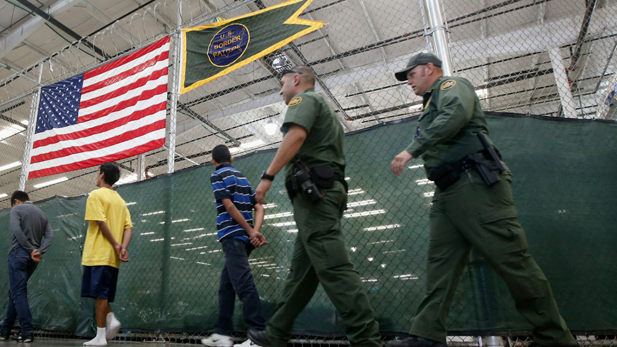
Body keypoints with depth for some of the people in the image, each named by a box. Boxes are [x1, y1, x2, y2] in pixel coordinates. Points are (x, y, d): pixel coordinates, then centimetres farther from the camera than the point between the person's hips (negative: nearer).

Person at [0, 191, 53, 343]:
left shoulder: (16, 210, 1)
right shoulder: (42, 213, 18)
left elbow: (17, 231, -15)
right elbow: (50, 236, 4)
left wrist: (31, 250, -12)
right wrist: (39, 251, -8)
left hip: (19, 253, -6)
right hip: (33, 257, 6)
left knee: (19, 293, -5)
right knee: (15, 292, 18)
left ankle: (27, 332, -9)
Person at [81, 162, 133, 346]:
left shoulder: (96, 195, -3)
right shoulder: (120, 200, 17)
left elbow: (101, 222, -16)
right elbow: (128, 227, 5)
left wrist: (116, 245, -13)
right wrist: (123, 248, -4)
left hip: (98, 254, -7)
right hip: (112, 257, 7)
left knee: (100, 294, -4)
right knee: (102, 293, 16)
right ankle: (112, 319, 0)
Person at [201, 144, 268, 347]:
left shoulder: (217, 176, 0)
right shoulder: (242, 177, 21)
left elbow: (229, 206, -12)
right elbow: (259, 208, 9)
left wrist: (251, 232, -11)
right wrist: (255, 232, -4)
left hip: (232, 236, -8)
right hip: (245, 238, 8)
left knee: (244, 284, -12)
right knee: (226, 284, 14)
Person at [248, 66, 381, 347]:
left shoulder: (304, 98, 4)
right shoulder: (325, 110, 33)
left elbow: (296, 135, -17)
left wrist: (267, 176, -17)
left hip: (312, 189, -10)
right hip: (330, 188, 10)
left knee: (334, 267, -15)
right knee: (300, 270, 8)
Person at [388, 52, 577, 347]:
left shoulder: (451, 85, 6)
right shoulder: (431, 107, 32)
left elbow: (456, 114, -18)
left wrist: (412, 149, -19)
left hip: (475, 183, -9)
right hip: (447, 193, 9)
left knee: (511, 258, -8)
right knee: (440, 263, -1)